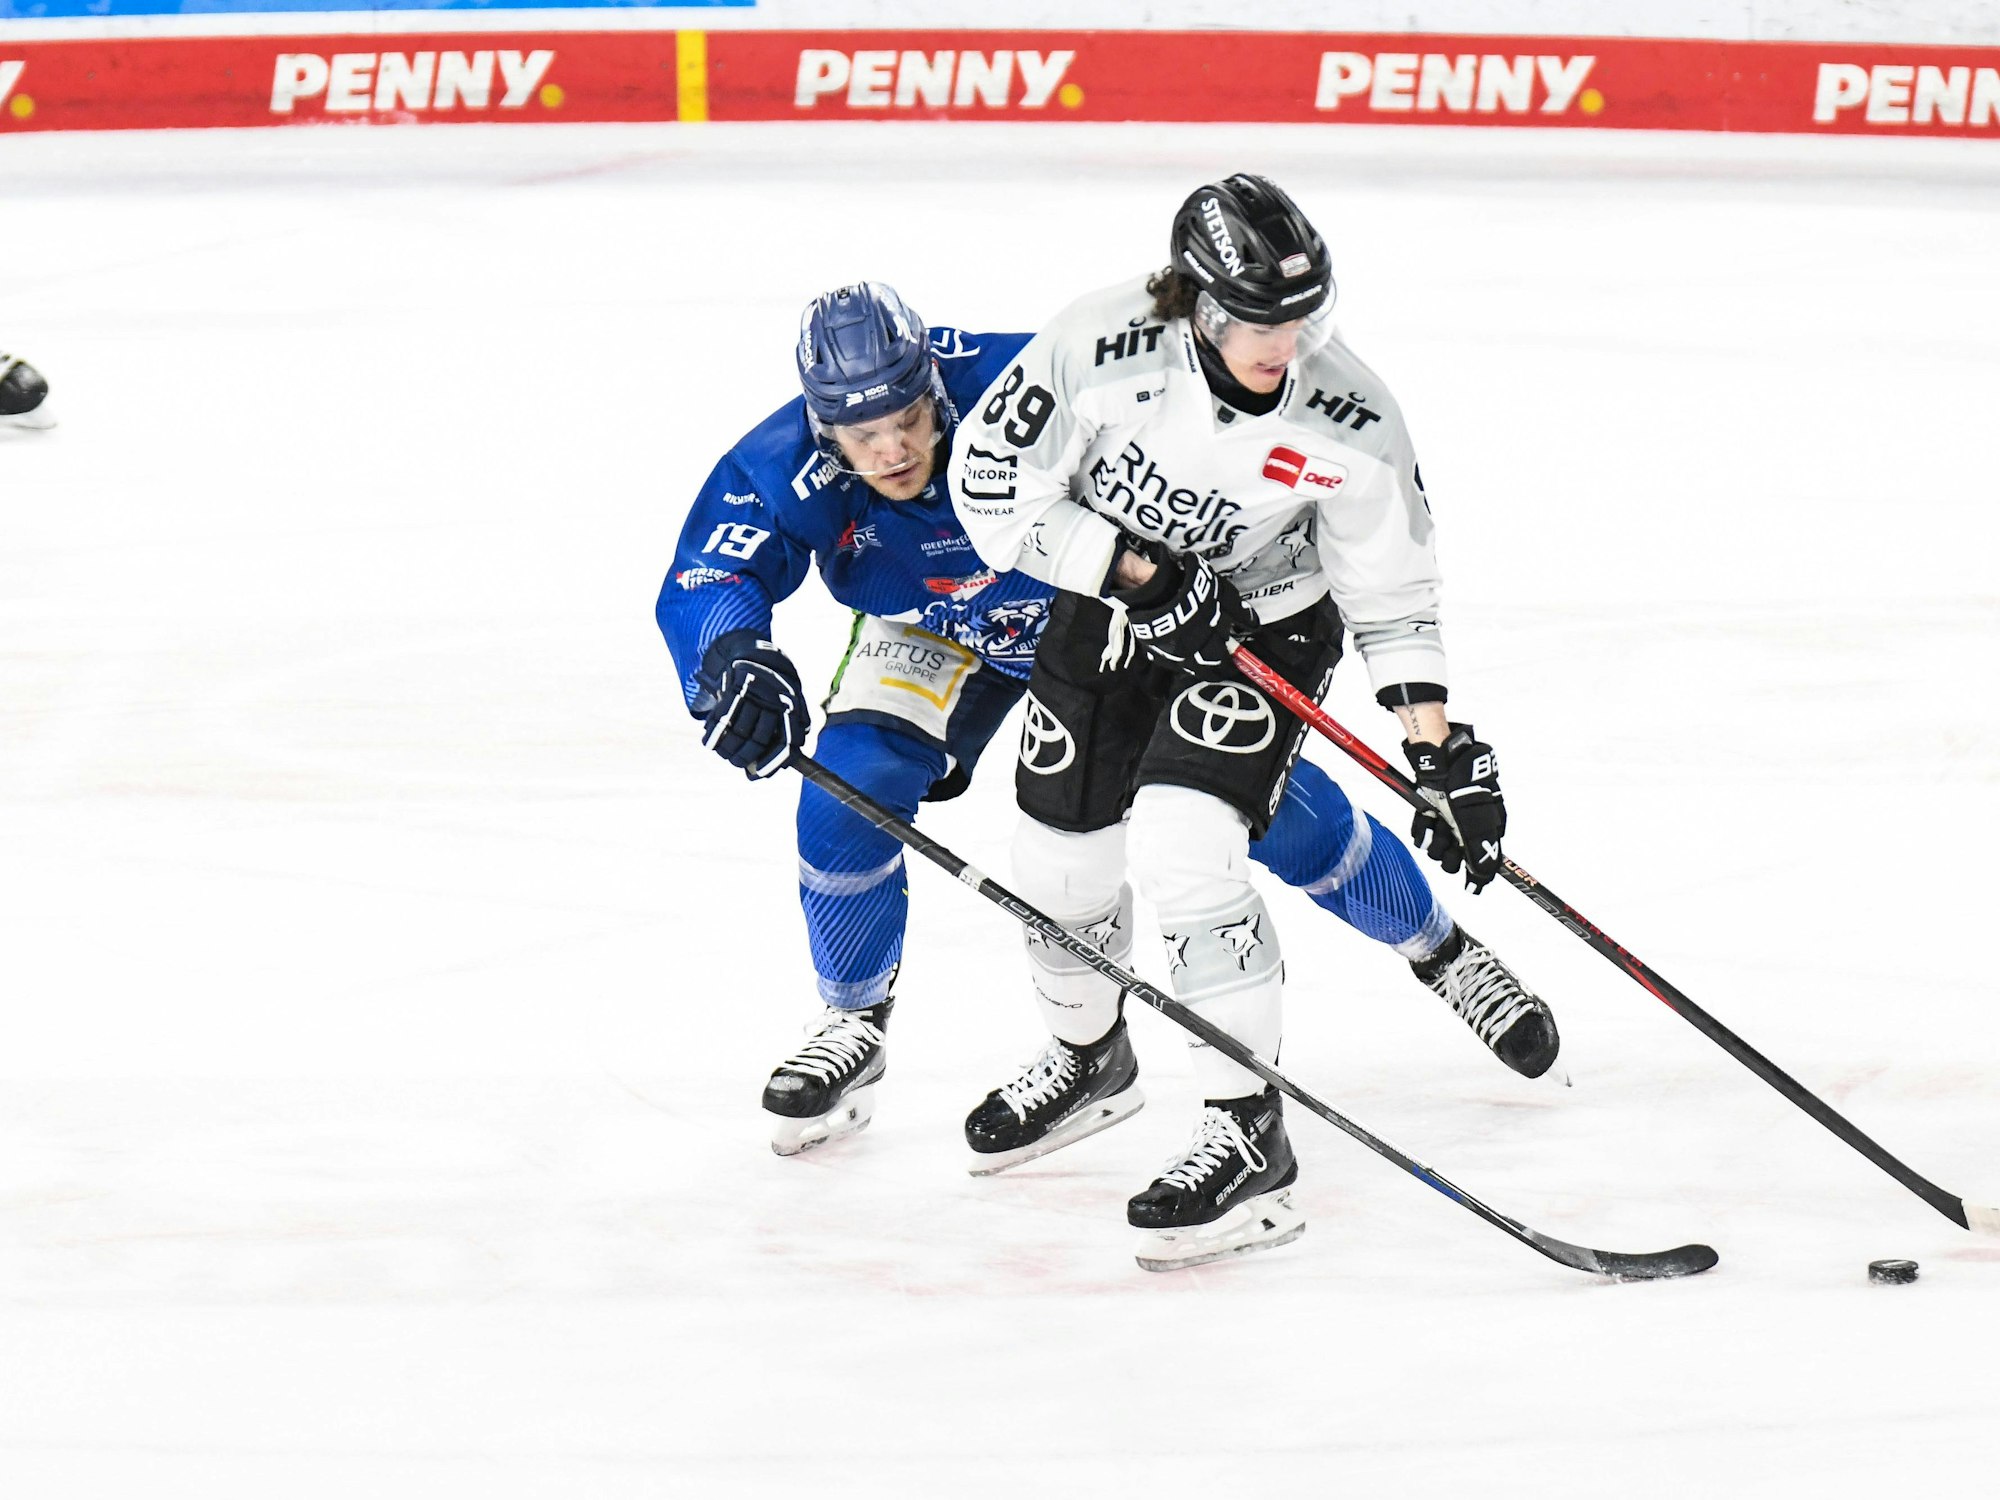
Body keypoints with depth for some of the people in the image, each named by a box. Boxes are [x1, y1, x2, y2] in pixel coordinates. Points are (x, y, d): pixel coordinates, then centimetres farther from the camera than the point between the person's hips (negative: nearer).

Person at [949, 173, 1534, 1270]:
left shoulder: (1349, 424, -24)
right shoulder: (1103, 348, -27)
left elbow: (1392, 597, -12)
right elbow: (992, 489, -18)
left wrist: (1442, 754, -15)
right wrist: (1139, 572, -26)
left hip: (1262, 631, -3)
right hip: (1103, 615, 3)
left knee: (1181, 848, -24)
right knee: (1062, 864, 9)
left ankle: (1249, 1136, -18)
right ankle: (1089, 1049, 43)